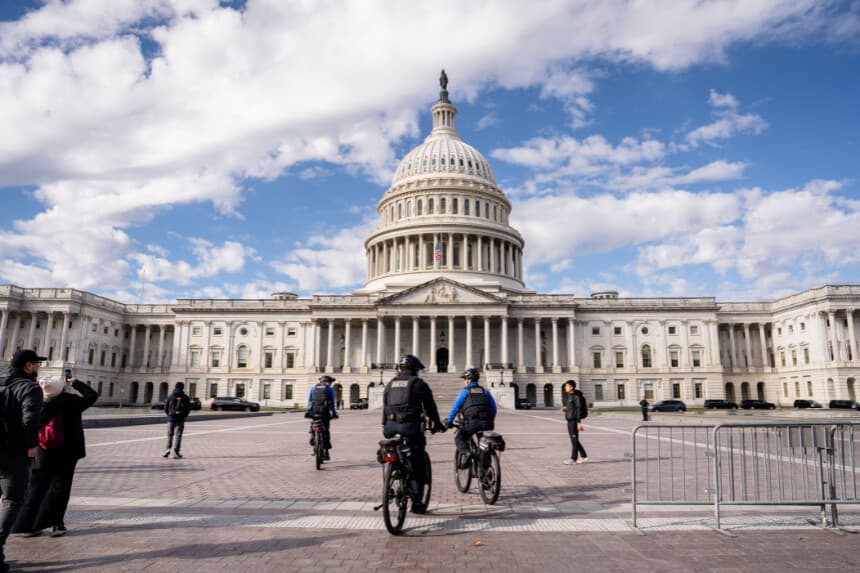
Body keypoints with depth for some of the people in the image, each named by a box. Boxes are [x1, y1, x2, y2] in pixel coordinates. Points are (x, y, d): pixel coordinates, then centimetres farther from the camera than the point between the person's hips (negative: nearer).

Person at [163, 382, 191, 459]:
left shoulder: (170, 396, 1)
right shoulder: (185, 397, -1)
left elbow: (166, 408, 0)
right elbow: (188, 408, -2)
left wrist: (169, 415, 15)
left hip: (171, 418, 1)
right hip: (180, 419, -1)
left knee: (170, 435, 15)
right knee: (178, 436, 2)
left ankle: (167, 449, 1)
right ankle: (176, 453, -1)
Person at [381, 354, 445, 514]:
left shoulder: (390, 384, 17)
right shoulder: (419, 384, 4)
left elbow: (385, 406, 19)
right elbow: (430, 407, 8)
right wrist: (437, 424, 21)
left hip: (390, 426, 4)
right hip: (410, 426, -4)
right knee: (417, 465, 4)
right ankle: (417, 502, 4)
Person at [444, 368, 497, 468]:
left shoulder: (465, 391, 10)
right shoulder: (485, 391, 21)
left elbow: (455, 407, 6)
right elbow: (493, 408, 20)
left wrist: (448, 422, 14)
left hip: (472, 422, -4)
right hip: (486, 424, 4)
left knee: (459, 437, 14)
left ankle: (465, 453, -14)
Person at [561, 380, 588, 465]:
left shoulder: (576, 396, -13)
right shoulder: (570, 396, 15)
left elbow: (579, 409, -16)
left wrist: (579, 422, -20)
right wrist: (565, 409, 6)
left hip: (574, 421, -10)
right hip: (570, 420, 10)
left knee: (574, 439, -3)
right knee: (574, 439, 12)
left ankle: (573, 458, 2)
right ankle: (584, 456, 21)